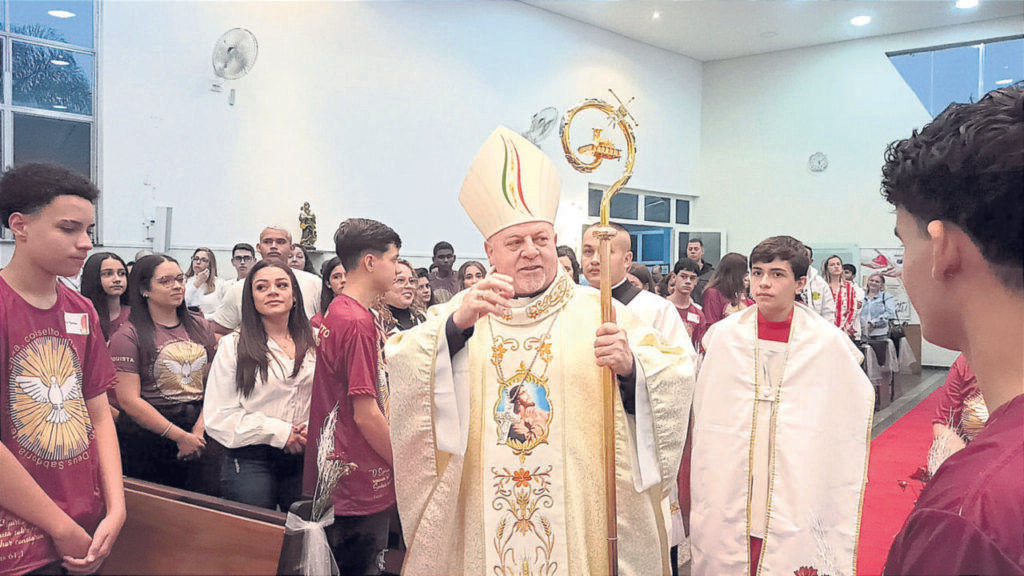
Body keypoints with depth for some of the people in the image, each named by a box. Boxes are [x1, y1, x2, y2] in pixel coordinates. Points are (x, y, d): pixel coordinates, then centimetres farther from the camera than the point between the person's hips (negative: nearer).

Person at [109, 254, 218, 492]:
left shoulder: (200, 326, 10)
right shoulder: (128, 335, -6)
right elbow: (129, 400, -12)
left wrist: (200, 428, -8)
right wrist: (180, 436, -13)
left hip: (200, 437, 4)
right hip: (147, 439, -4)